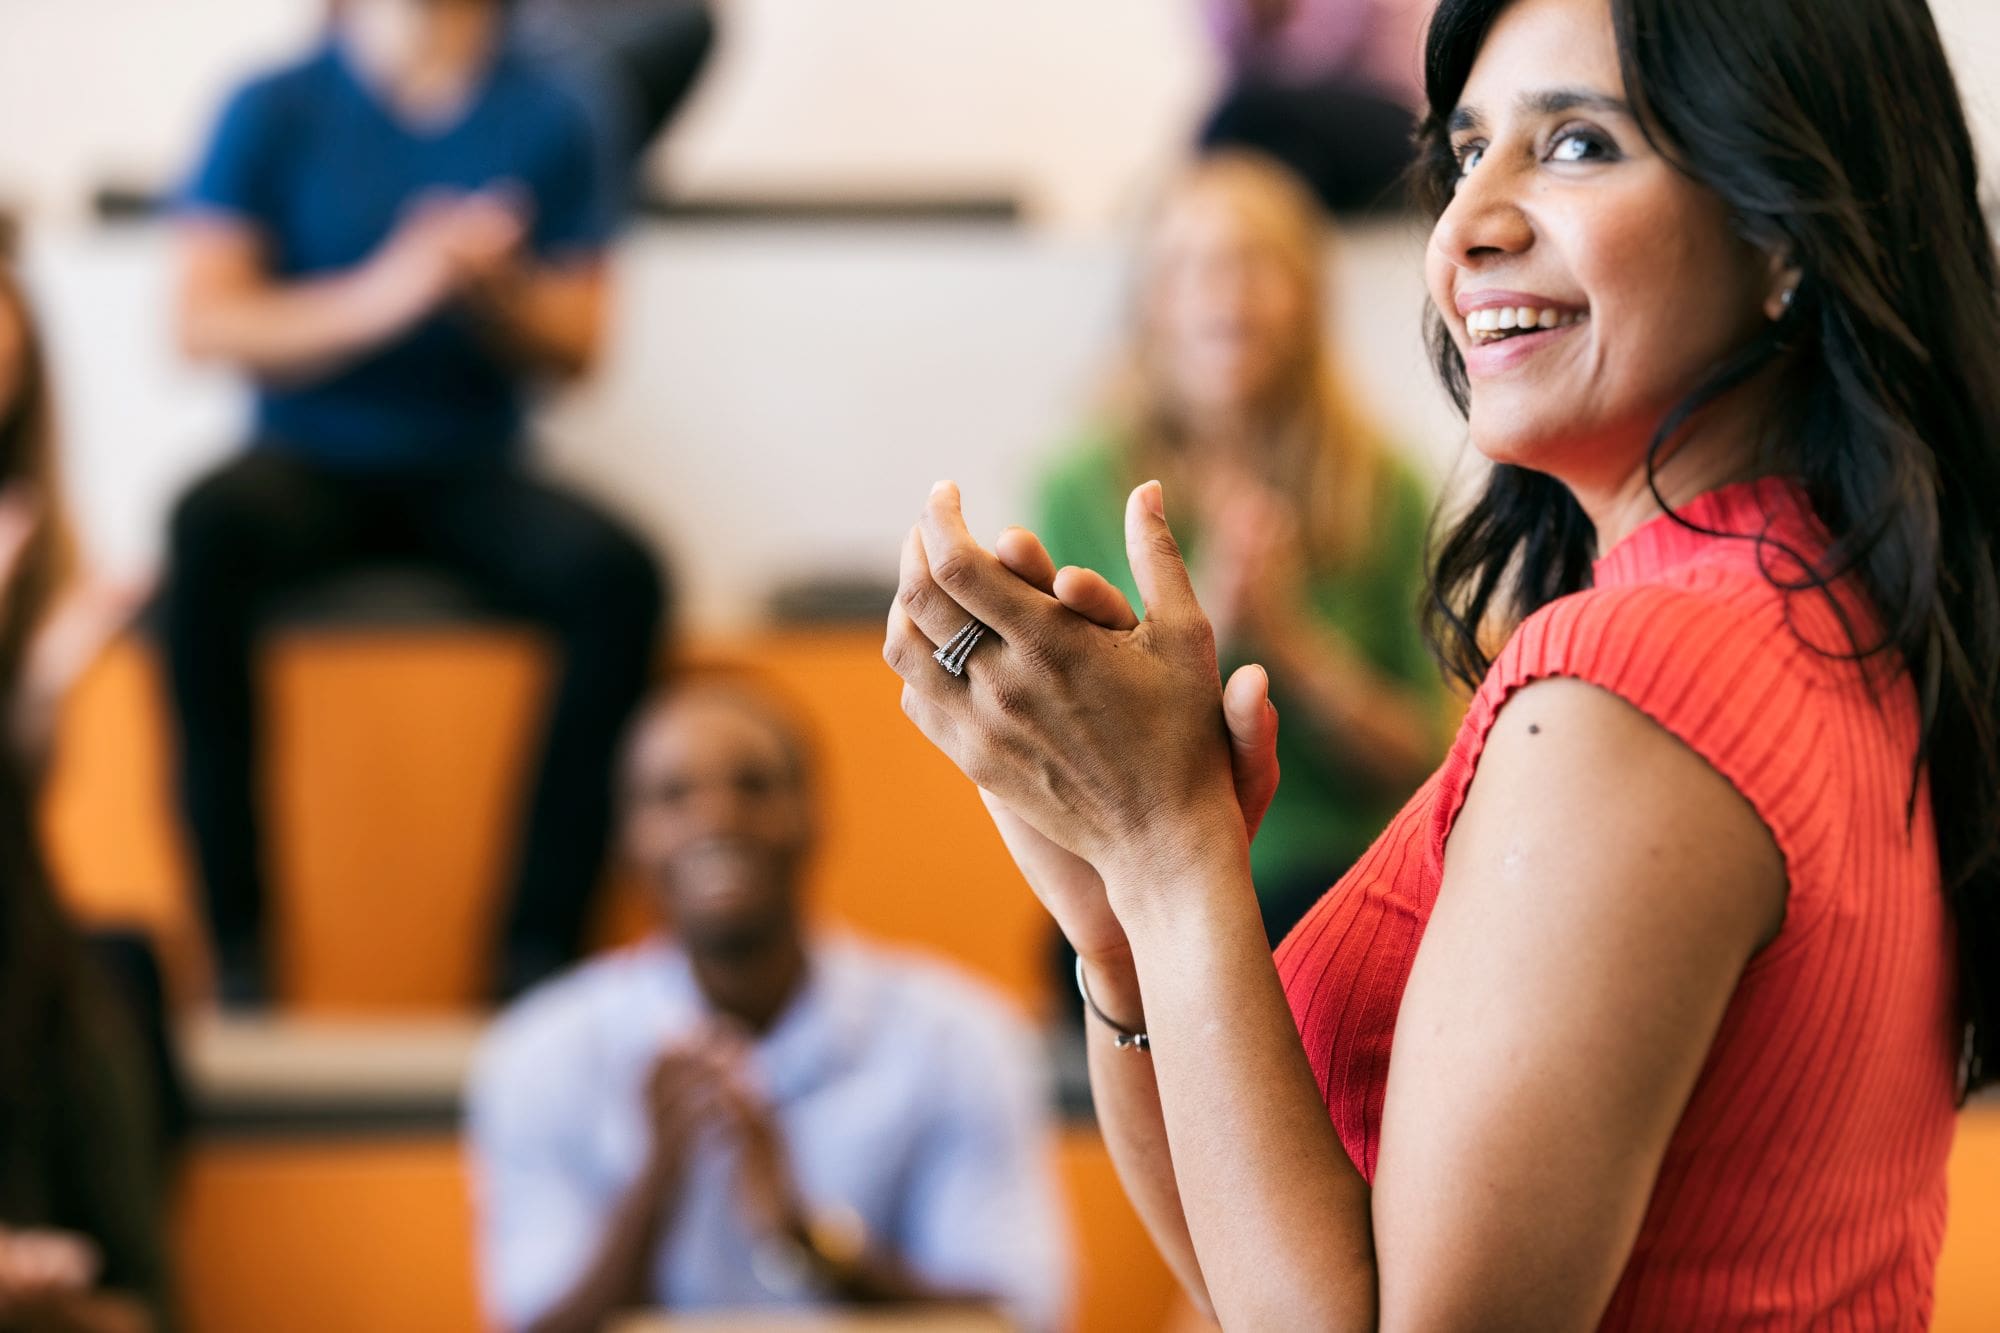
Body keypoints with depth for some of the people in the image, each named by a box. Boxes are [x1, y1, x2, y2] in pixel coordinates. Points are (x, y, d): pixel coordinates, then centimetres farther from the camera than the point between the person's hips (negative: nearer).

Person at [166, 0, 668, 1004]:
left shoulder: (546, 120, 6)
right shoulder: (274, 111, 2)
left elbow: (575, 349, 5)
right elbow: (204, 322, -7)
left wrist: (494, 292, -17)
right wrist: (377, 296, -21)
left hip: (470, 471, 2)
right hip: (311, 465, -1)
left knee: (616, 573, -30)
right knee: (208, 529, -35)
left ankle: (539, 946, -23)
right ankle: (237, 940, -29)